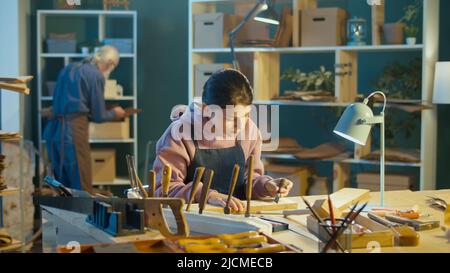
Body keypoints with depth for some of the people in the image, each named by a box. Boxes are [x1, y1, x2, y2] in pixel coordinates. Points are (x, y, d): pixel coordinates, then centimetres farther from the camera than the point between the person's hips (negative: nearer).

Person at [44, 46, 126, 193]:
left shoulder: (69, 68, 17)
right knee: (82, 186, -2)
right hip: (73, 131, -8)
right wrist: (114, 113, 19)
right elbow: (98, 116, -1)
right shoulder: (96, 75, -5)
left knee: (63, 185, 14)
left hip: (53, 129, 8)